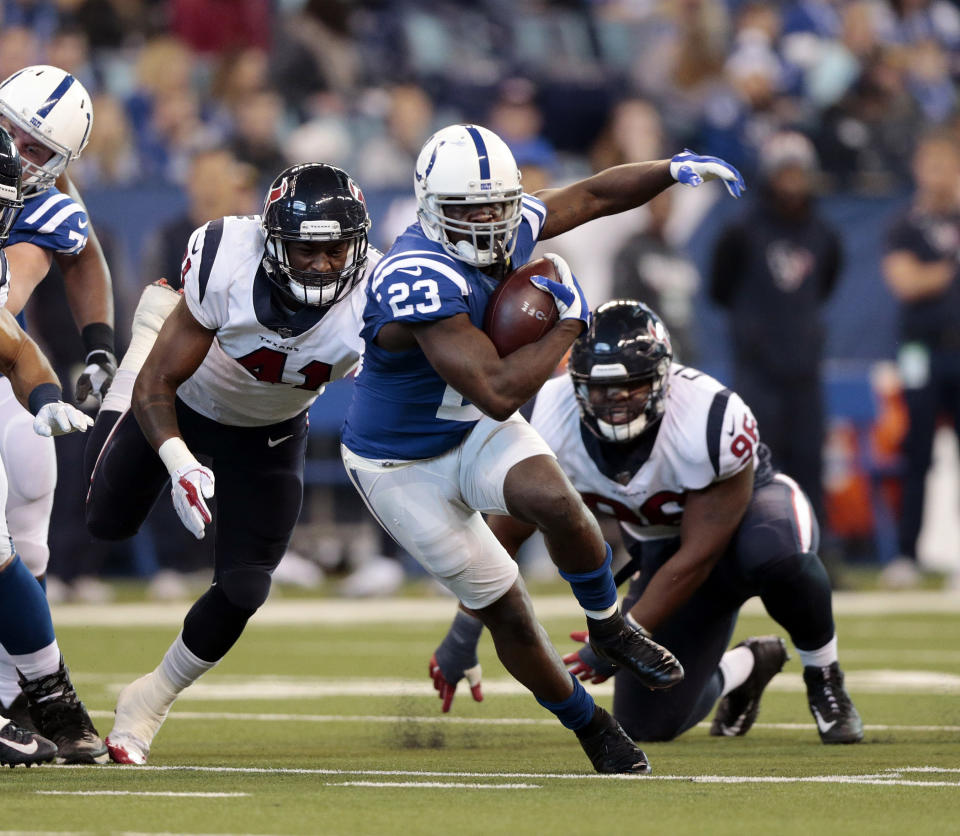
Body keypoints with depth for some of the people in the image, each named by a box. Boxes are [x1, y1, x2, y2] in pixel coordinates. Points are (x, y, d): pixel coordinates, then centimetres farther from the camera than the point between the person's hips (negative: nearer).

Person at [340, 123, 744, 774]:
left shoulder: (513, 226, -12)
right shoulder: (419, 280, -36)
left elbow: (594, 195, 6)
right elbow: (499, 393, -40)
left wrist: (674, 170, -10)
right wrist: (570, 324, -28)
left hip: (475, 430, 5)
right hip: (403, 468, -5)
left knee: (552, 500, -28)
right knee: (505, 610, 1)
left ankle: (608, 624, -2)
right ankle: (589, 726, 24)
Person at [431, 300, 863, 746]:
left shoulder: (711, 422, -36)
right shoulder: (553, 424, -24)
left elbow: (697, 558, -30)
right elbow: (505, 531, -10)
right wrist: (462, 637, -9)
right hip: (662, 547, 5)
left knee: (774, 553, -44)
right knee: (649, 725, -2)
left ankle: (823, 674, -14)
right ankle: (747, 666, 31)